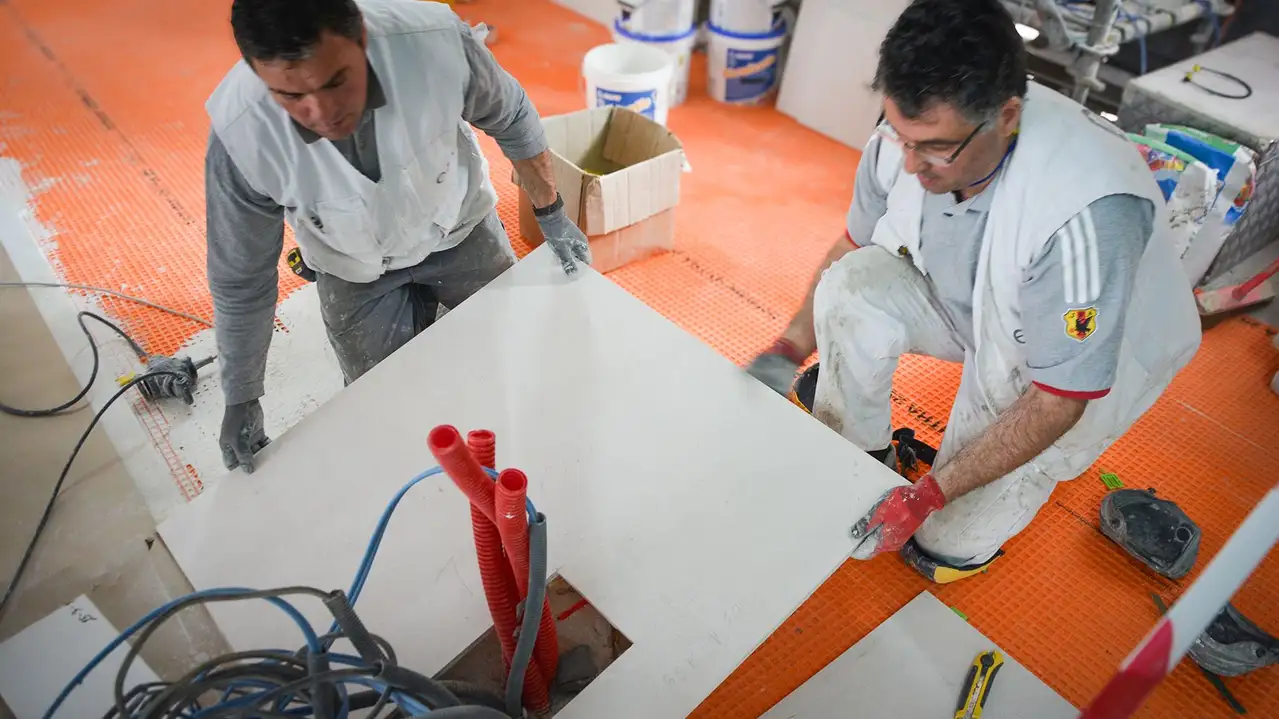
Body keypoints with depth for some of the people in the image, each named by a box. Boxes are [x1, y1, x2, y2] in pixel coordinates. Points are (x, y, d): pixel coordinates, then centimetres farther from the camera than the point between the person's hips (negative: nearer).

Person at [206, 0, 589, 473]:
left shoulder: (435, 38, -35)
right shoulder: (240, 136, -32)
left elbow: (511, 117, -12)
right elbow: (240, 282, -16)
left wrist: (552, 214, -3)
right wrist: (241, 401, -7)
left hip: (459, 225, 1)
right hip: (357, 269, 0)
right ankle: (417, 307, 32)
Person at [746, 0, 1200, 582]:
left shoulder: (1086, 213, -41)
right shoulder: (907, 137, -23)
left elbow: (1058, 401, -31)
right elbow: (854, 246, -4)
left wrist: (929, 494, -31)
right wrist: (789, 352, -13)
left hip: (1094, 351, -5)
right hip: (968, 300, 5)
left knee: (944, 548, -16)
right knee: (852, 284, -24)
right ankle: (855, 455, -3)